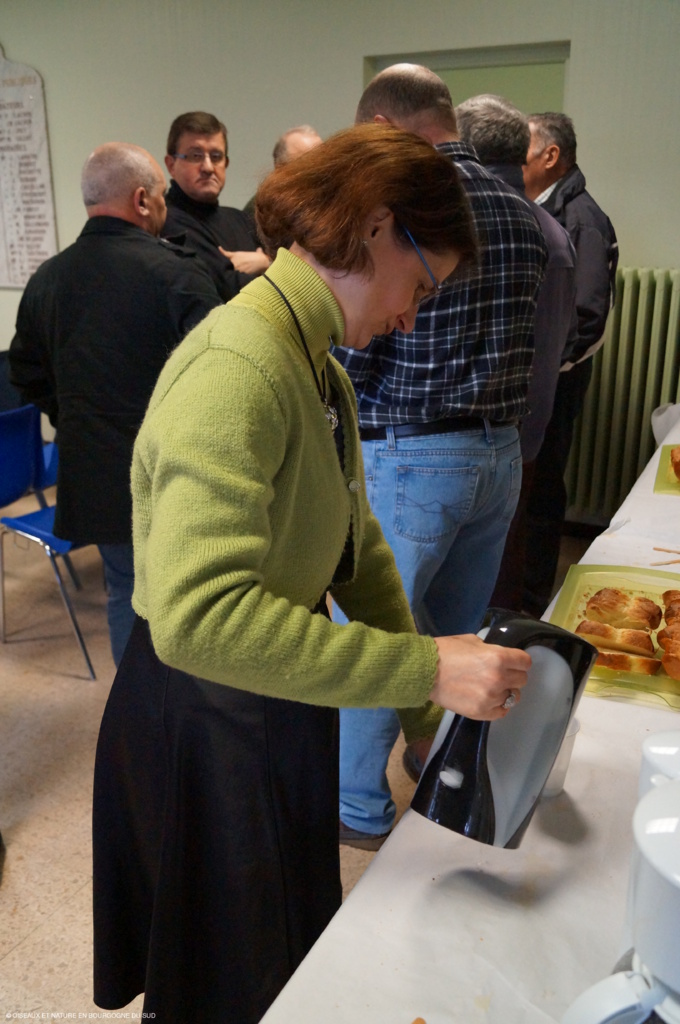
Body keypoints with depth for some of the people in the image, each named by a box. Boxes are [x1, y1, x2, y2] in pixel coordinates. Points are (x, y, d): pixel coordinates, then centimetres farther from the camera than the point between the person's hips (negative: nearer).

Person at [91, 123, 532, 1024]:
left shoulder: (321, 372, 4)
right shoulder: (236, 371, -27)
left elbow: (357, 550, 5)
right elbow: (196, 615, -37)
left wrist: (429, 714, 3)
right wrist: (425, 668, -34)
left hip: (276, 709, 9)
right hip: (205, 723, -9)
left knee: (291, 952, 28)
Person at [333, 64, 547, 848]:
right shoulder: (522, 213, 6)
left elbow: (346, 362, -15)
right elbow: (513, 336, 12)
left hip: (410, 458, -7)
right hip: (500, 451, 7)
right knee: (459, 636, 21)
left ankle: (358, 808, 26)